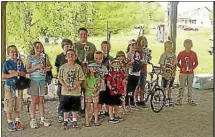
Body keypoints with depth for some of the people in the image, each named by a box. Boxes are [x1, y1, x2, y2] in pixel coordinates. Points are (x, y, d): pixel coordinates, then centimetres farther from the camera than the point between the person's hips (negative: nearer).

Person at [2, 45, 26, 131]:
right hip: (9, 86, -3)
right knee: (9, 106, 0)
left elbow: (24, 74, -3)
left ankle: (17, 121, 21)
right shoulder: (7, 63, -4)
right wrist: (13, 75, -18)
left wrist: (16, 72, -15)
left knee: (18, 105, 9)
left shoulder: (20, 63, 7)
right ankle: (10, 122, 10)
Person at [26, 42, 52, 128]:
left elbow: (50, 66, 16)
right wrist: (37, 67, -19)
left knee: (41, 100, 9)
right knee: (34, 101, 0)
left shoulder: (44, 57, 8)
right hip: (34, 81, -3)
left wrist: (48, 68, -7)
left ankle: (42, 119, 16)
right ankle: (32, 120, 6)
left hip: (42, 81, 3)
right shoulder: (30, 58, -1)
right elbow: (27, 70, -7)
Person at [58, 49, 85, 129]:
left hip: (76, 91, 0)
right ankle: (65, 121, 22)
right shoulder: (62, 67, -1)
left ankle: (74, 121, 24)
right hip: (65, 91, 0)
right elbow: (60, 78, 0)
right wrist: (65, 86, -14)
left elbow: (81, 79, -2)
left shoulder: (78, 67, -2)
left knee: (75, 108, 11)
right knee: (65, 108, 9)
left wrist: (75, 86, -16)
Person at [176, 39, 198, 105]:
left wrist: (192, 68, -7)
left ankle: (190, 100, 17)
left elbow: (196, 63, 9)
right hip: (183, 73, -2)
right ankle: (179, 100, 4)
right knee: (182, 87, -1)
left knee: (190, 87, 9)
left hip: (190, 73, 2)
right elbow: (177, 62, 5)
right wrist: (181, 68, -8)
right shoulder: (181, 53, -2)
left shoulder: (193, 54, 1)